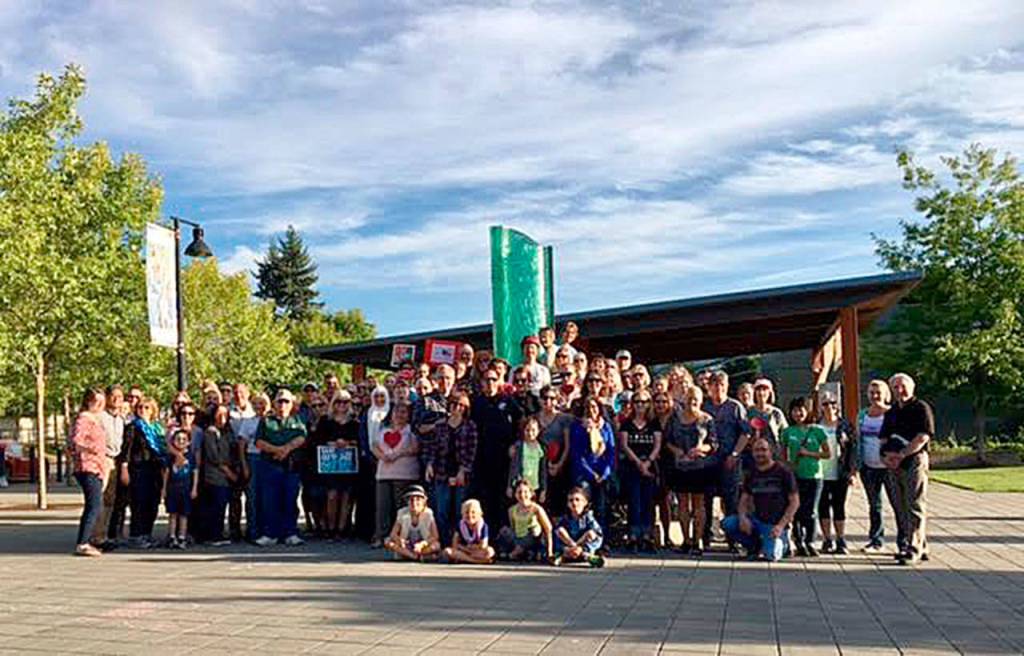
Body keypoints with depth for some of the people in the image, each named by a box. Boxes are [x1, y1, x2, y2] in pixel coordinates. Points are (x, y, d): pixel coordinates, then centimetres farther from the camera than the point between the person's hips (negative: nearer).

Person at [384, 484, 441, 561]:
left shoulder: (428, 514, -9)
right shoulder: (403, 513, -4)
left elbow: (435, 537, -13)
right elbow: (393, 534, -6)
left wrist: (422, 544, -32)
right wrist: (400, 541, -28)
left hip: (423, 548, -2)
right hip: (405, 548, 2)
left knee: (436, 545, -32)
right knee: (387, 542, -24)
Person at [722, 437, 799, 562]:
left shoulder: (783, 472, -4)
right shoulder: (751, 474, 9)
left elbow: (795, 502, -6)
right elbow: (744, 500, 8)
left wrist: (781, 526, -17)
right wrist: (743, 517, -15)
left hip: (775, 524, -4)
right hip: (757, 520, 4)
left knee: (769, 556, -25)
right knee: (727, 524, -20)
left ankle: (782, 542, 12)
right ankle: (755, 546, 5)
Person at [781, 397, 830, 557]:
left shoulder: (817, 430, 2)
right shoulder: (788, 432, 6)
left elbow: (827, 453, 3)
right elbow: (783, 454, 14)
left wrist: (809, 453, -8)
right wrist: (787, 464, -4)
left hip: (814, 476, -1)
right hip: (795, 476, 1)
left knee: (811, 512, 0)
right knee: (797, 511, 0)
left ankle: (810, 542, 12)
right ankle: (799, 543, 11)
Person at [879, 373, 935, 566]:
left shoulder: (921, 408, -4)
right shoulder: (891, 412, 18)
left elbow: (923, 436, -14)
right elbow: (883, 437, 17)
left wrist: (901, 454, -17)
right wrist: (888, 454, -3)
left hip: (915, 460, -8)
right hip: (896, 464, 8)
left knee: (916, 505, -9)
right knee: (902, 507, 10)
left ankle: (915, 549, -10)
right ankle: (921, 546, 20)